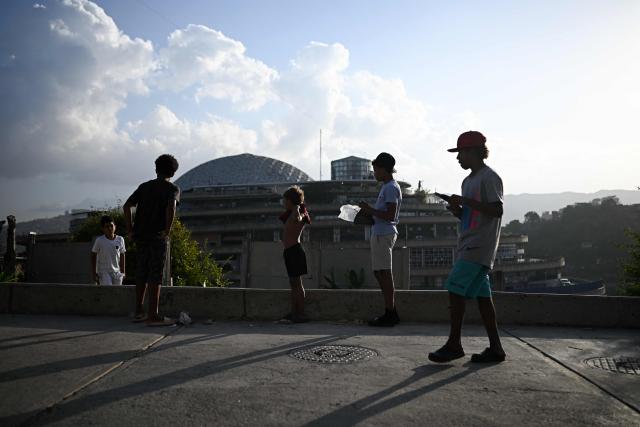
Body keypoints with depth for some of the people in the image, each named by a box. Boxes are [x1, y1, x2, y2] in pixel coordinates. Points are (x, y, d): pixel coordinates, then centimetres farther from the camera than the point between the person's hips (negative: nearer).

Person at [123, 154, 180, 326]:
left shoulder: (144, 186, 15)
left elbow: (127, 205, 6)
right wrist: (168, 231, -15)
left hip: (140, 236, 6)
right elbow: (171, 207, -21)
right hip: (158, 236, -5)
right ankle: (153, 316, -1)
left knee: (141, 274, 14)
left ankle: (139, 312, 21)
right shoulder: (173, 188, -1)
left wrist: (130, 229, 8)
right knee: (155, 276, -3)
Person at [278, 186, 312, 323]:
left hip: (294, 250, -10)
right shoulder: (292, 214, 16)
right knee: (293, 283, 12)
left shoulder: (298, 213, -12)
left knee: (297, 283, -6)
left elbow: (297, 219, -38)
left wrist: (297, 208, -24)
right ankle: (294, 313, 19)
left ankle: (301, 314, -2)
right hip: (290, 251, 10)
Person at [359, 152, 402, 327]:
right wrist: (369, 212, 14)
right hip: (380, 234, 10)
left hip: (383, 234, -10)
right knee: (380, 273, 13)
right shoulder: (387, 187, 20)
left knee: (384, 273, -6)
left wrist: (369, 210, -15)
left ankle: (390, 314, 0)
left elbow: (390, 215, -20)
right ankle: (391, 313, 19)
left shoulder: (391, 188, -12)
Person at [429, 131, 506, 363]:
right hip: (469, 247, 9)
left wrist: (466, 201, -18)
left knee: (455, 289, -11)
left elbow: (497, 211, -18)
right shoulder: (468, 181, 20)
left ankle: (454, 344, -2)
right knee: (481, 295, 8)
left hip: (479, 247, -9)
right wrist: (457, 210, 4)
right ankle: (495, 348, 14)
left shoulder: (489, 177, -9)